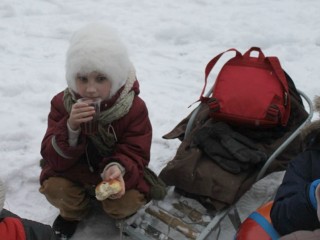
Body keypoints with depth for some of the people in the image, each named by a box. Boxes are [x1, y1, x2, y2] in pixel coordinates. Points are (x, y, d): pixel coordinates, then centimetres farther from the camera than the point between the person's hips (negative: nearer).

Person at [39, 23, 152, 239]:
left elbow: (136, 154, -20)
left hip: (118, 174, -1)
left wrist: (119, 168, -46)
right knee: (53, 188, -27)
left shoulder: (134, 108, -21)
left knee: (126, 203, -28)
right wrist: (70, 128, -42)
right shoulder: (62, 104, -17)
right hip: (73, 172, 1)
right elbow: (53, 158, -20)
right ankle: (73, 212, 11)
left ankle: (122, 214, 14)